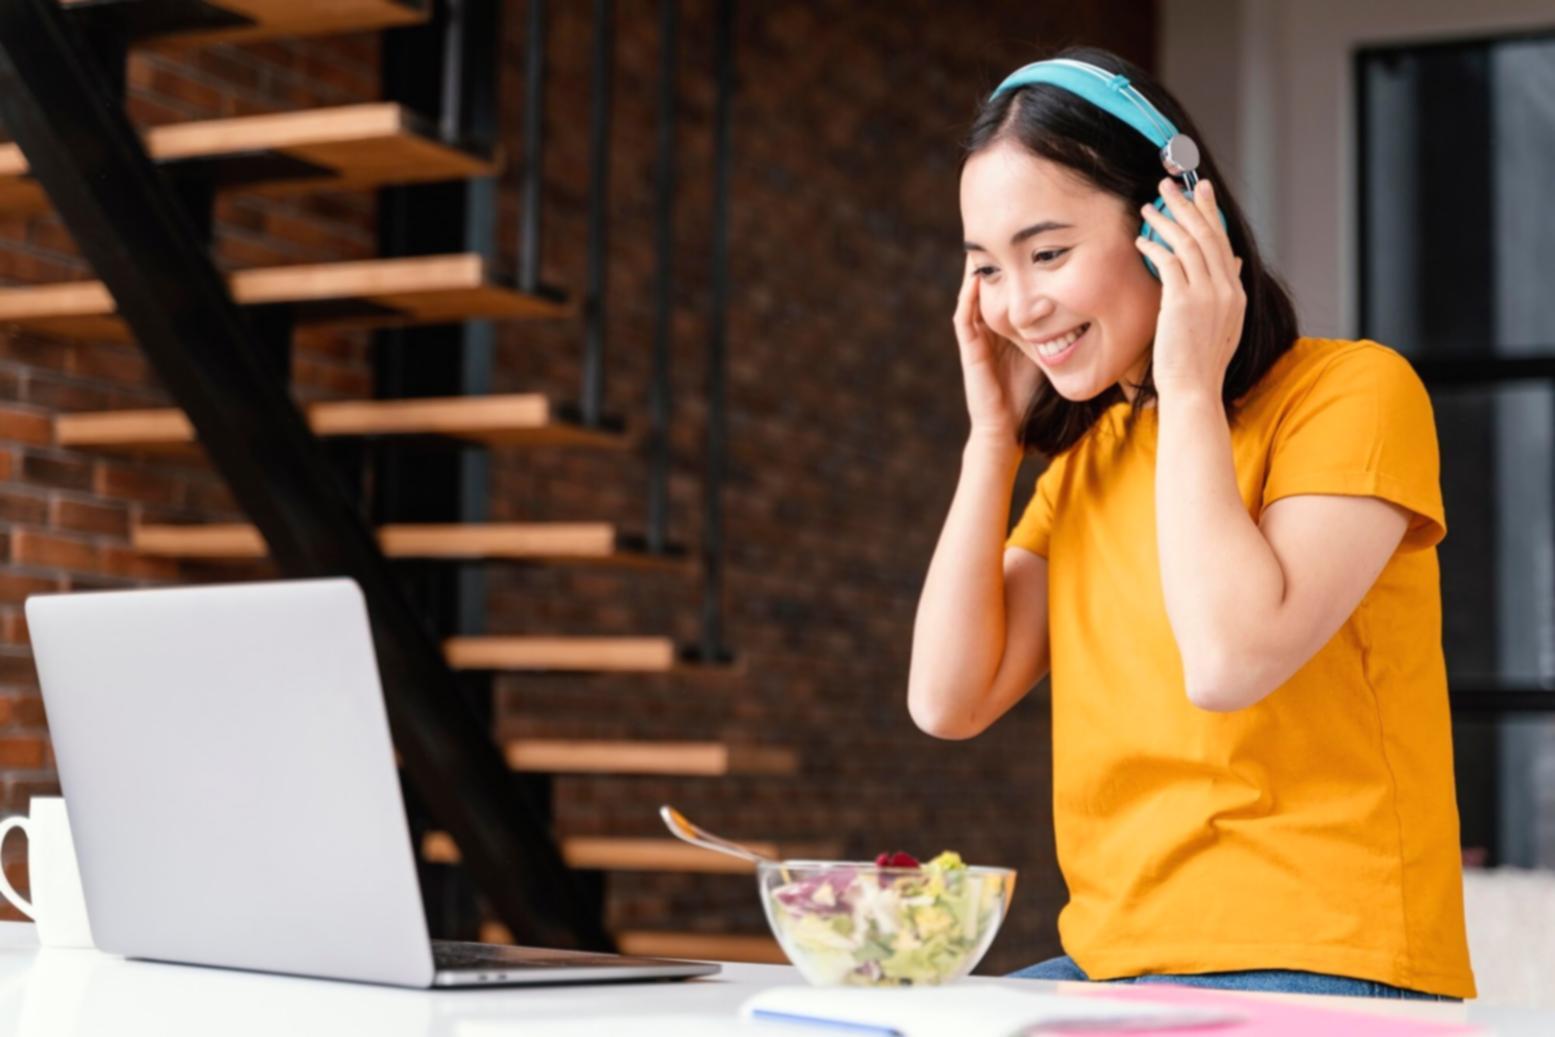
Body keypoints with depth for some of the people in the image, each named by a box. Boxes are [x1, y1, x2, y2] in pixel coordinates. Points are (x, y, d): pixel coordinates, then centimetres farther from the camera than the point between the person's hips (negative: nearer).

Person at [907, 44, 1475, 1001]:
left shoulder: (1354, 389, -6)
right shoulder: (1086, 451, 15)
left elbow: (1228, 663, -21)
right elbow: (950, 700, 5)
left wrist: (1189, 388, -12)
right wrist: (995, 429, 5)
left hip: (1319, 969, -6)